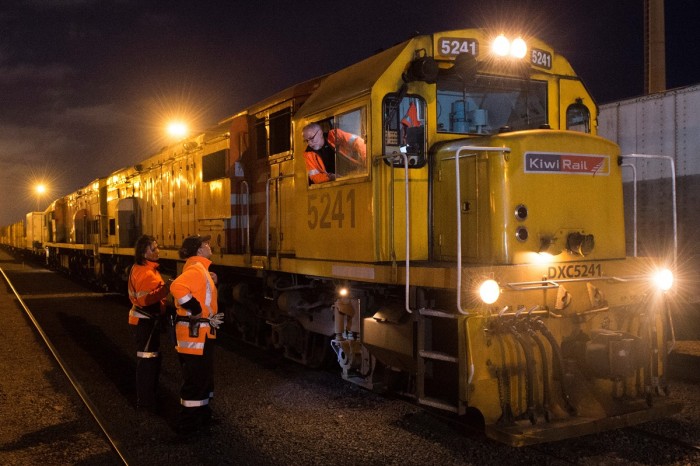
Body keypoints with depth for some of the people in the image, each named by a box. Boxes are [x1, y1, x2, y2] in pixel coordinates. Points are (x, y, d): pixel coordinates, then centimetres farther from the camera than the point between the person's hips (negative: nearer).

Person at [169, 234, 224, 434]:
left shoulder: (199, 269, 14)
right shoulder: (196, 269, -19)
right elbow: (177, 287, -35)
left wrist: (211, 282, 7)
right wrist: (197, 311, -26)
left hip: (200, 331, 11)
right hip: (194, 332, -11)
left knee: (203, 375, 20)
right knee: (196, 378, -2)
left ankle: (201, 415, 34)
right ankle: (188, 424, 7)